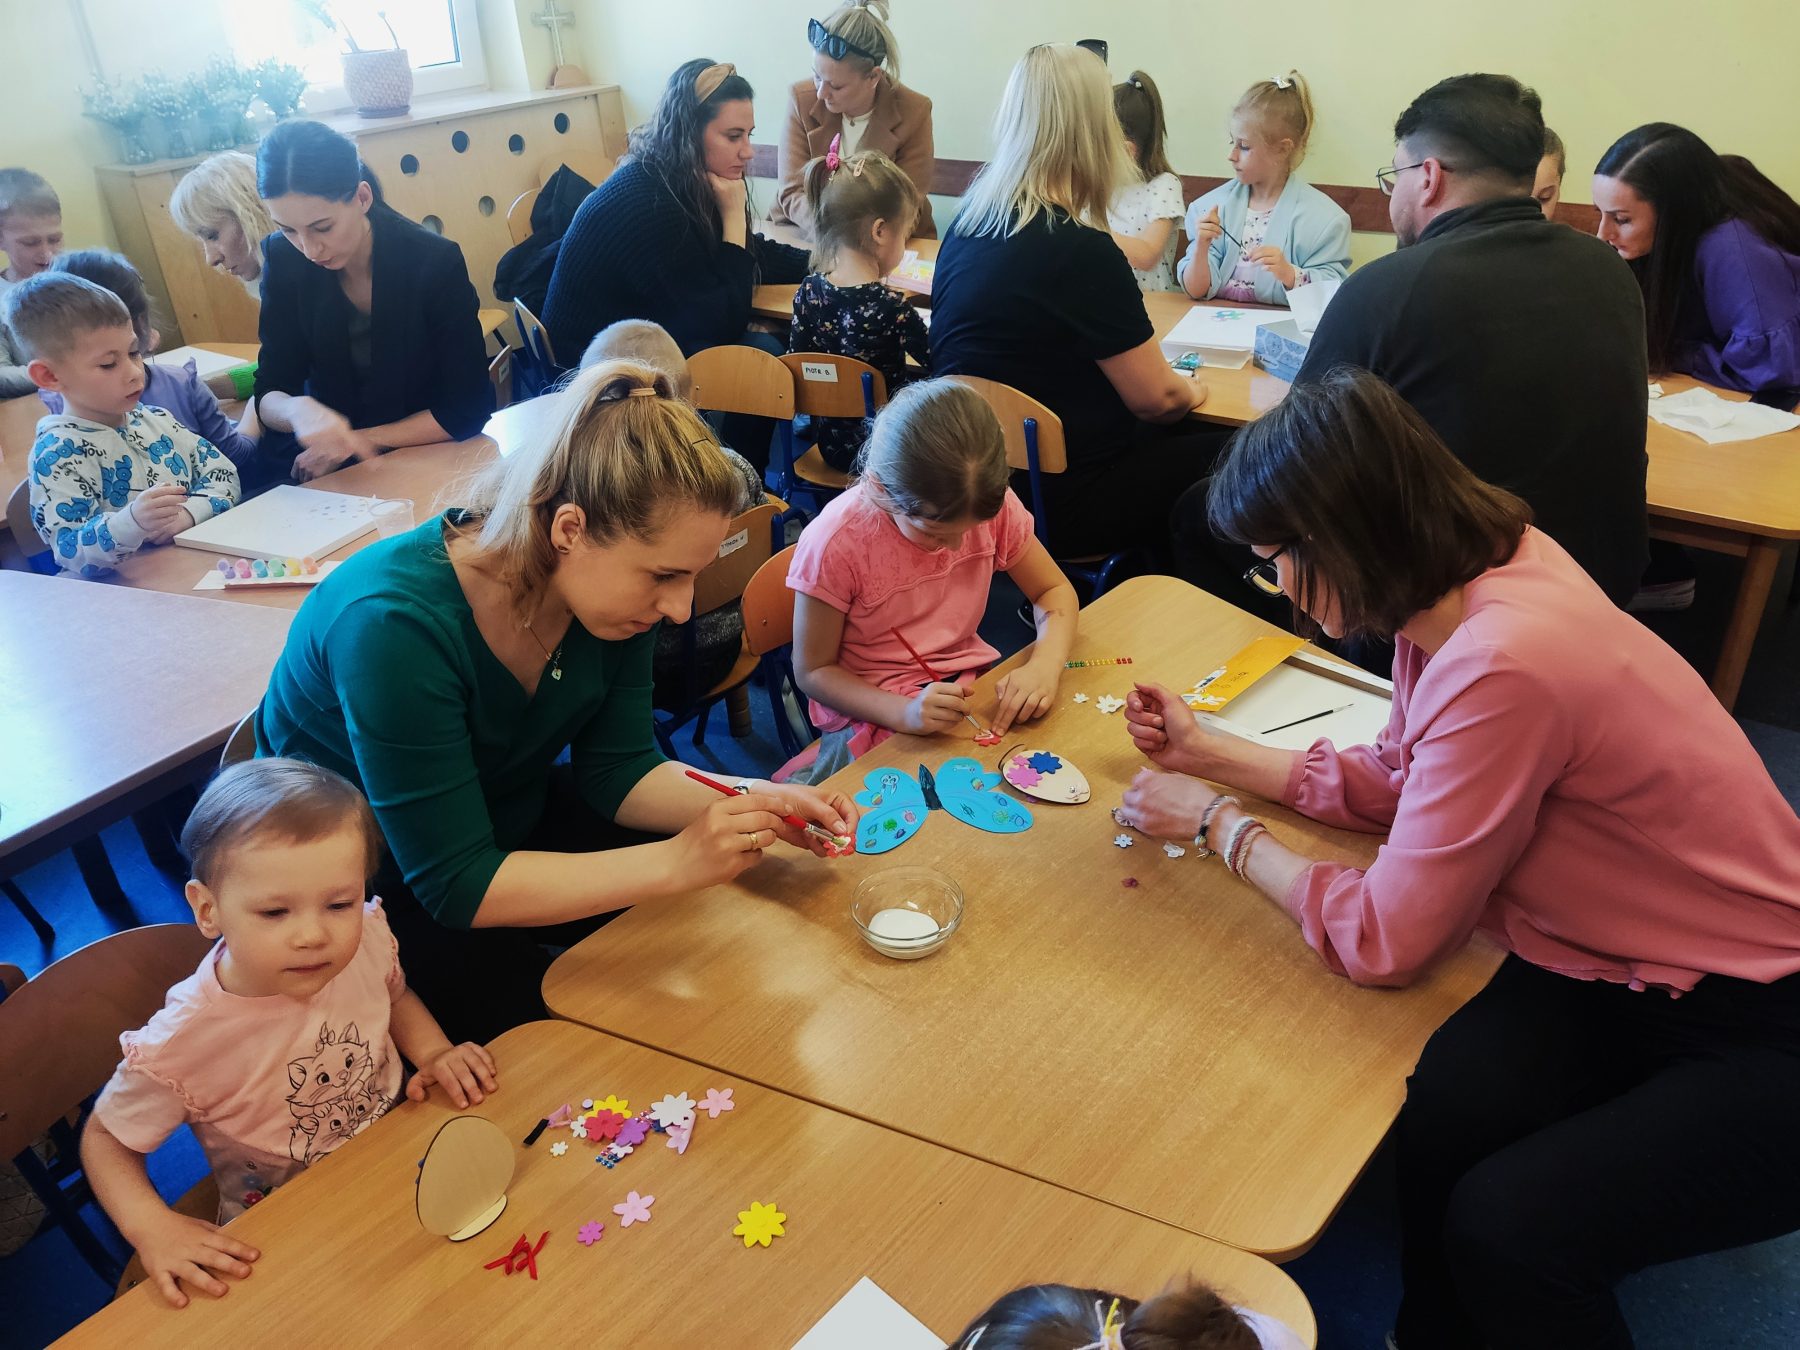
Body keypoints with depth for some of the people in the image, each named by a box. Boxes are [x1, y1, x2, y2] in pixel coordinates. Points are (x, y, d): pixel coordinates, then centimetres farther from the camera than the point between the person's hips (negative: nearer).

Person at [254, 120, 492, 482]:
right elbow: (269, 394, -6)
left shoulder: (435, 262, -17)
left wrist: (364, 440, -18)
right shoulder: (284, 260, -7)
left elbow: (468, 408, -13)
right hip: (329, 468, 2)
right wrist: (298, 410, -30)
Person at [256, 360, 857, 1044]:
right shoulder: (394, 625, -37)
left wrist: (757, 804, -26)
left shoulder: (612, 581, -17)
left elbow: (616, 768, -8)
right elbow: (457, 885, -34)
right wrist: (675, 863, -40)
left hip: (510, 817, 6)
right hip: (365, 878, -5)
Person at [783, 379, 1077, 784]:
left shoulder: (994, 505, -12)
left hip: (971, 681, 6)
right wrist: (905, 712, -31)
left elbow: (1055, 591, 1)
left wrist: (1044, 666, -21)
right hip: (873, 712, -5)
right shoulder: (836, 542, -23)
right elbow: (813, 672, -13)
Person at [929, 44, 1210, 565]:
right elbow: (1156, 398, -12)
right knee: (1203, 457, 13)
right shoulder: (1082, 252, -22)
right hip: (1048, 505, -8)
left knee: (1162, 439, 22)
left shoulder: (968, 222, 1)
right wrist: (1192, 391, 10)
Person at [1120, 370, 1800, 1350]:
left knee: (1505, 1232, -21)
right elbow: (1397, 781, 8)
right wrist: (1211, 753, 8)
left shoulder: (1501, 666, -32)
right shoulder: (1478, 568, -7)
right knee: (1430, 1120, -12)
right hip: (1612, 971, 7)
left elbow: (1381, 940, -22)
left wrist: (1218, 821, -9)